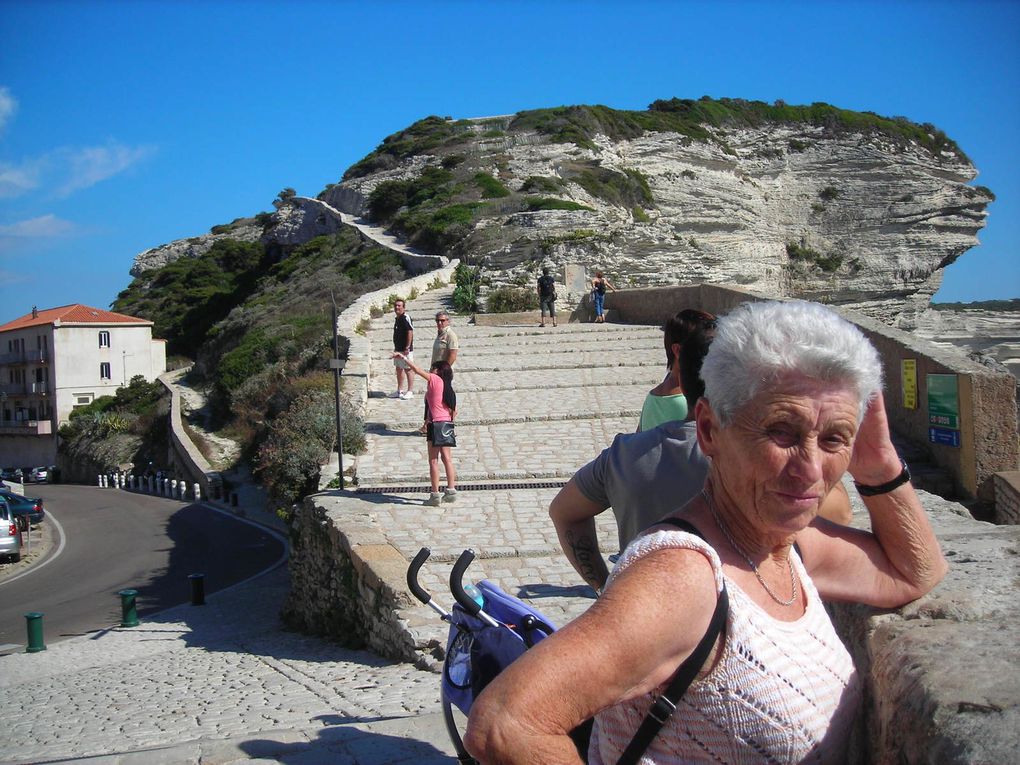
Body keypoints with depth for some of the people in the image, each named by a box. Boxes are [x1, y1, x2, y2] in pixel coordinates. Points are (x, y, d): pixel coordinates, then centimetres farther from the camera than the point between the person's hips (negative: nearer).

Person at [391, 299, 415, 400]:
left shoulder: (406, 318, -16)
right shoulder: (397, 318, 13)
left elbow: (410, 332, -22)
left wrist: (407, 347, -23)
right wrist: (396, 347, 19)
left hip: (405, 350, -10)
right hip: (398, 349, 10)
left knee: (408, 369, -1)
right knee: (399, 369, 15)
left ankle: (410, 391, 6)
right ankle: (399, 391, 24)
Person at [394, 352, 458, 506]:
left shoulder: (435, 379, -7)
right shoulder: (448, 388, 13)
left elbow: (417, 369, -12)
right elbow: (454, 411, 14)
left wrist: (403, 357, -2)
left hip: (436, 425, -8)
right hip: (447, 424, 8)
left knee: (433, 460, -2)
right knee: (447, 458, 12)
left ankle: (435, 495, -1)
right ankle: (451, 491, 14)